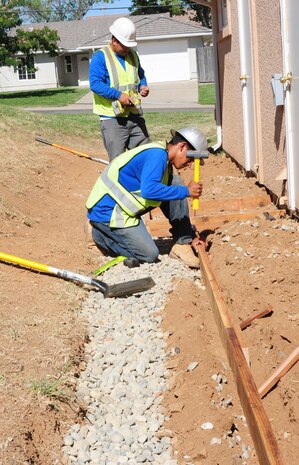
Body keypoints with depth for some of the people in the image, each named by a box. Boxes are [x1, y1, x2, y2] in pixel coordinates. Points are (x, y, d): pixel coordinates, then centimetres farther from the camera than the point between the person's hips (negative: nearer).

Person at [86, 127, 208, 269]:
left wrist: (191, 236, 13)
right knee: (150, 255, -12)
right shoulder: (156, 154, -20)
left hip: (124, 207, 10)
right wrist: (186, 191, -27)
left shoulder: (164, 159, 11)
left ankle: (182, 244, 2)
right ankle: (100, 234, 6)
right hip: (107, 211, -10)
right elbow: (149, 190, -37)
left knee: (174, 184, 0)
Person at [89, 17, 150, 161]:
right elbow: (95, 83, -16)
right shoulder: (100, 56, -7)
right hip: (112, 118, -6)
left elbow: (141, 75, 29)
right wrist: (118, 95, -24)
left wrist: (143, 86, 6)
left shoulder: (132, 55, 15)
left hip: (135, 116, 7)